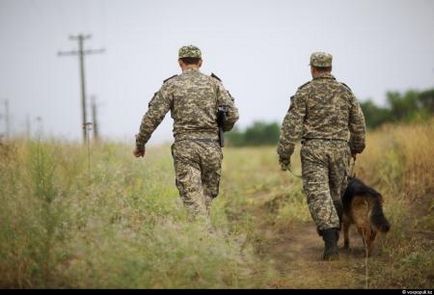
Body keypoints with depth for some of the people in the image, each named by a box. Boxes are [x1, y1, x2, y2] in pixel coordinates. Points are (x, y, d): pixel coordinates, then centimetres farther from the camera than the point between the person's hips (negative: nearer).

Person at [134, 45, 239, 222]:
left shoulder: (171, 85, 3)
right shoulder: (214, 83, 8)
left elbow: (153, 116, -2)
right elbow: (232, 114, 2)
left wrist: (140, 143, 9)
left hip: (185, 147, -2)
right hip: (211, 146, 2)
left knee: (193, 197, -5)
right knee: (208, 195, 15)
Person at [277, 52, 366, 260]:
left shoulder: (305, 92, -1)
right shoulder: (345, 91, 10)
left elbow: (292, 125, -5)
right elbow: (358, 123, 16)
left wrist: (284, 154, 0)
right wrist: (357, 147, 31)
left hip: (314, 149, -3)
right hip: (340, 148, 3)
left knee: (318, 194, -7)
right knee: (336, 194, 16)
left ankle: (331, 243, -20)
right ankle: (333, 237, 25)